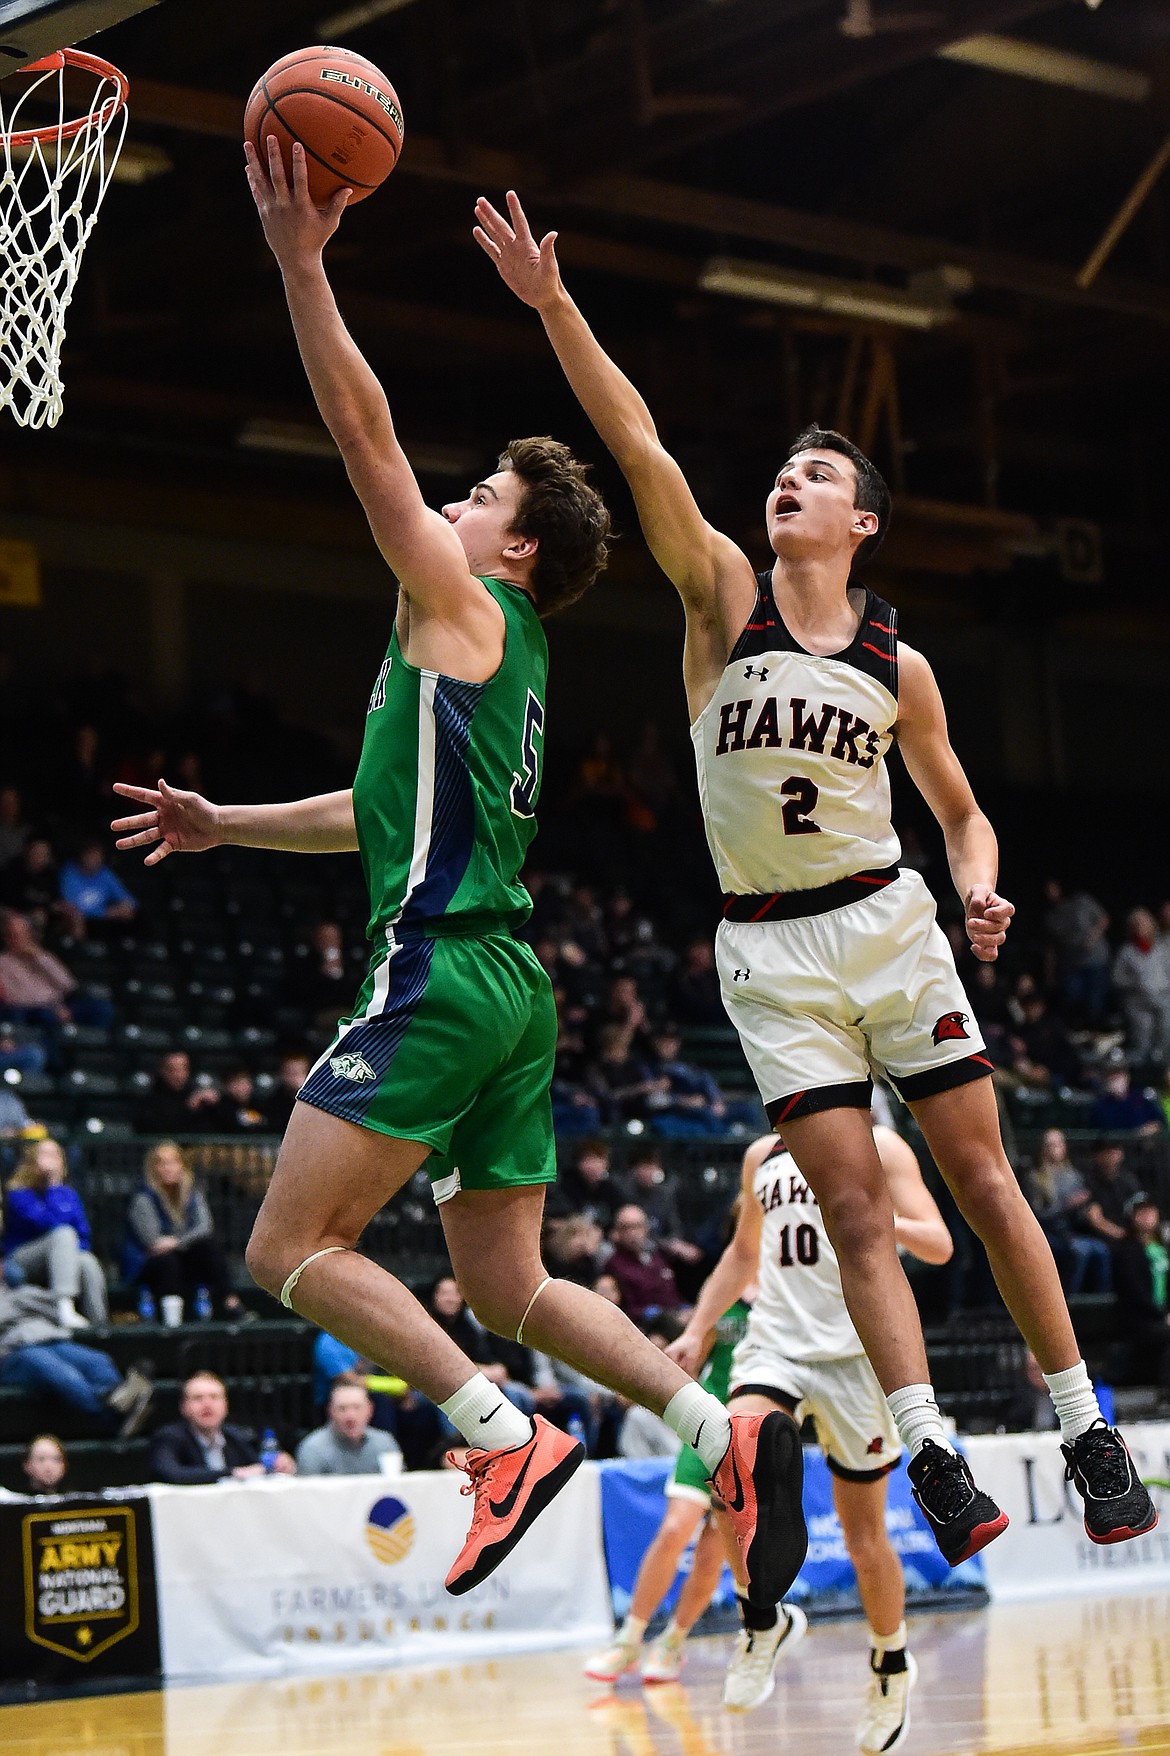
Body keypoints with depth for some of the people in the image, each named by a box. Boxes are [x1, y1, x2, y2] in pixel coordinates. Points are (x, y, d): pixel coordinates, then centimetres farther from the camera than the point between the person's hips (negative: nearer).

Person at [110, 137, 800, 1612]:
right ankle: (727, 1433, 0)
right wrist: (228, 825, 37)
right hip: (509, 987, 9)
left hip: (445, 972, -9)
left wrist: (301, 263, -9)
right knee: (506, 1284, 11)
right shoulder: (502, 658, 24)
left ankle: (508, 1440, -15)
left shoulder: (462, 605, -1)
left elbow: (366, 431, -8)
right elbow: (388, 811, 35)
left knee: (291, 1247, -7)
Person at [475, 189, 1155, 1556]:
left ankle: (1086, 1429, 10)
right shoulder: (726, 596, 0)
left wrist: (979, 893, -7)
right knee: (854, 1207, -6)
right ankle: (929, 1455, -7)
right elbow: (640, 449, -13)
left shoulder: (899, 665, 5)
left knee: (983, 1179, 2)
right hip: (769, 948, -1)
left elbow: (960, 810, 16)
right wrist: (553, 306, -23)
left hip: (888, 922, 1)